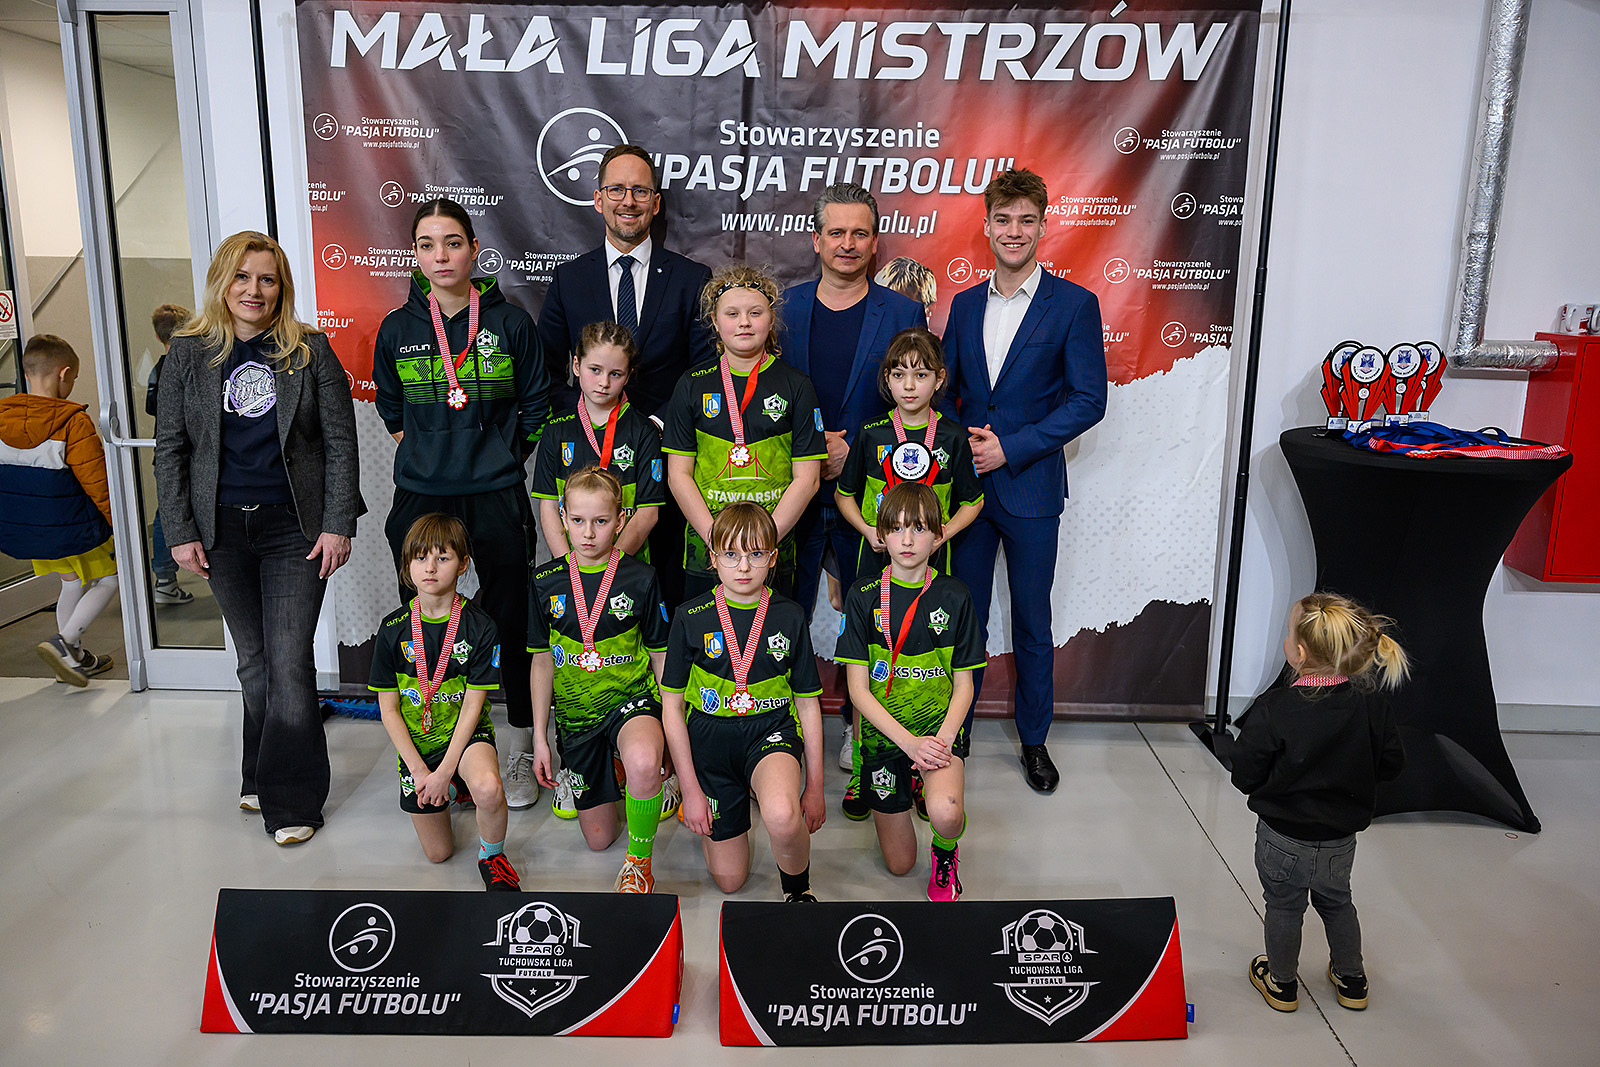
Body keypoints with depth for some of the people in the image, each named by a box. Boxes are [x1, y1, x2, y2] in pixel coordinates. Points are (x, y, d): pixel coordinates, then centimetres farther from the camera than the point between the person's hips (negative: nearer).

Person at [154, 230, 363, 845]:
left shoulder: (309, 350, -1)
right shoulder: (188, 352, 5)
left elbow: (340, 440, -2)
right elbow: (170, 447, 7)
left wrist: (338, 525, -7)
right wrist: (180, 532, 1)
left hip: (295, 528, -2)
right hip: (222, 528, 3)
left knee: (289, 663, -4)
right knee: (253, 660, 12)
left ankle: (291, 799, 7)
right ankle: (261, 777, 28)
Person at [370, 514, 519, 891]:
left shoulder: (479, 627, -12)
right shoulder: (393, 629, -5)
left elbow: (473, 706, -12)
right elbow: (388, 708, -2)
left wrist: (445, 771, -18)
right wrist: (419, 770, -10)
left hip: (466, 734, -2)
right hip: (416, 742, 3)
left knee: (488, 788, -36)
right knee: (437, 853, 4)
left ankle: (491, 856, -5)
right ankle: (455, 789, 36)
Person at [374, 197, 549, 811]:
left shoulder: (510, 322, -1)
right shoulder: (397, 329, 4)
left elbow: (536, 408, 7)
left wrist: (500, 459, 5)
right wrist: (429, 456, 12)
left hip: (497, 495, -2)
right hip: (420, 496, 2)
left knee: (511, 622, 3)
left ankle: (522, 754, 17)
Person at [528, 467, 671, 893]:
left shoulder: (640, 578, -7)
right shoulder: (546, 582, -1)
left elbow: (661, 658, 0)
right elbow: (543, 662, 6)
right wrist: (540, 739, 5)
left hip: (632, 698, -3)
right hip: (575, 710, 3)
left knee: (643, 762, -39)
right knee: (598, 837, 7)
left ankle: (639, 862, -12)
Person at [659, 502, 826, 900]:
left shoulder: (790, 617, -2)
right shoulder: (691, 619, -5)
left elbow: (808, 703, 4)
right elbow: (672, 706, -1)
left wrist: (814, 786, 3)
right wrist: (690, 789, -5)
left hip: (772, 731, -1)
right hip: (711, 737, 1)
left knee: (783, 818, -34)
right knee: (728, 878, 5)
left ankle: (797, 885, 0)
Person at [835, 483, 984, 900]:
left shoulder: (954, 596, -4)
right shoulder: (864, 598, -6)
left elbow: (964, 683, 0)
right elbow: (858, 688, -8)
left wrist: (943, 738, -18)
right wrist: (908, 741, -19)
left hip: (941, 725, -1)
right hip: (884, 730, 1)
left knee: (946, 814, -32)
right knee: (899, 864, 9)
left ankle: (945, 849, 5)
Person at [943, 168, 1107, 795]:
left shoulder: (1074, 305, -4)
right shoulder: (965, 305, 9)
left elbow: (1089, 399, -8)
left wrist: (1010, 448, -14)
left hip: (1031, 489, -3)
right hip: (965, 484, 3)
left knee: (1032, 625, 9)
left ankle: (1034, 740, 26)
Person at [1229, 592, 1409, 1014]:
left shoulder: (1273, 710, -28)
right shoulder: (1372, 705, -16)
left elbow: (1245, 777, -20)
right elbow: (1391, 765, -3)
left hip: (1283, 839, -4)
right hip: (1341, 838, 4)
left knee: (1283, 908, 19)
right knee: (1337, 902, 28)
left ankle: (1281, 983, 39)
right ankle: (1351, 980, 46)